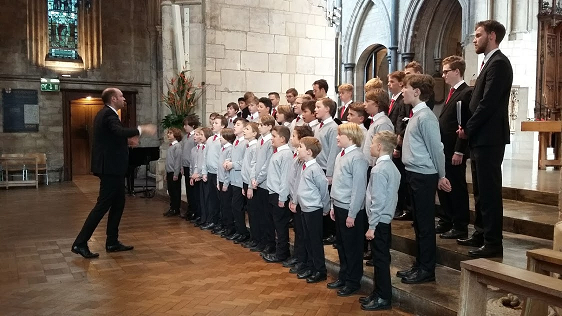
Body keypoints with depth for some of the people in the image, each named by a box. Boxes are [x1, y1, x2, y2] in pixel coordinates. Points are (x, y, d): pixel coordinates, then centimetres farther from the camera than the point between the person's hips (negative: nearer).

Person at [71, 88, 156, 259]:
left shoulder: (106, 113, 15)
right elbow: (120, 131, -35)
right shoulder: (108, 114, -16)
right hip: (111, 167, -11)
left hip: (112, 166, 11)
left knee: (118, 203, 14)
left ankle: (112, 242, 20)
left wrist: (136, 132, 18)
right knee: (103, 205, -7)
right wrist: (141, 130, -27)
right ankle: (80, 243, -3)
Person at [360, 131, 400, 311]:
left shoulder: (379, 170, -19)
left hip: (379, 221, -9)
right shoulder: (392, 167, 9)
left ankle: (383, 298, 11)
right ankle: (378, 294, 28)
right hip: (386, 219, 9)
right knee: (382, 259, 16)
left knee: (380, 260, 0)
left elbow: (378, 201, -22)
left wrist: (372, 226, -17)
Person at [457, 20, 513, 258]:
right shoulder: (489, 63, 18)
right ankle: (481, 234, 26)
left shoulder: (498, 63, -13)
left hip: (489, 138, -10)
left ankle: (493, 243, 3)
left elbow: (488, 103, -20)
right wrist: (468, 128, 7)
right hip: (480, 137, 10)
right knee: (480, 190, 15)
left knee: (490, 191, -5)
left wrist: (468, 129, -11)